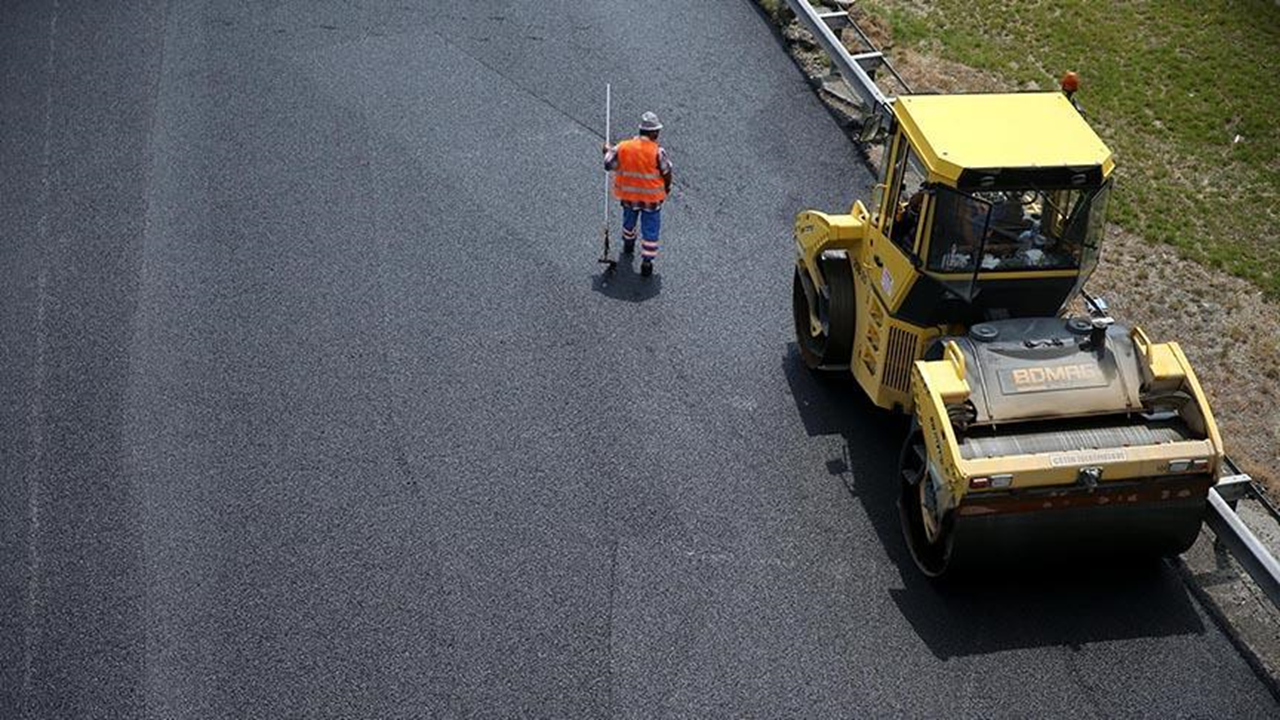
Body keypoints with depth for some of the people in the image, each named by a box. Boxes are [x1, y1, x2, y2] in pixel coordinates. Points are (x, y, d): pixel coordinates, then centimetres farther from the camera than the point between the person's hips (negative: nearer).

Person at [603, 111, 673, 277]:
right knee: (650, 230, 11)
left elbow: (608, 165, -3)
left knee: (629, 219, 31)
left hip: (628, 195, 4)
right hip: (651, 198, -4)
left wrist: (607, 151, 17)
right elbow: (667, 174, -13)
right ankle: (647, 263, 13)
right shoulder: (657, 152, -23)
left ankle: (628, 244, 56)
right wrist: (667, 187, 8)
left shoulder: (622, 147, -15)